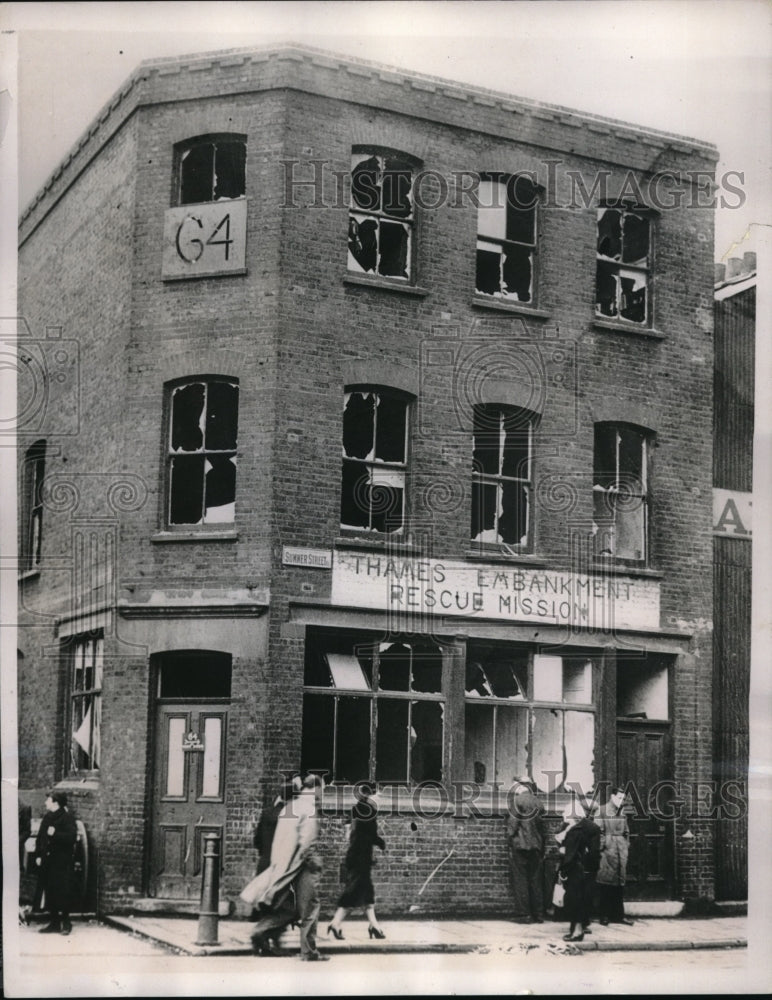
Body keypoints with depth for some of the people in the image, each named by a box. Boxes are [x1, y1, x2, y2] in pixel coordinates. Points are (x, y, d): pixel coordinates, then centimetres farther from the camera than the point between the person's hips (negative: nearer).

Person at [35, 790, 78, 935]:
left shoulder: (66, 817, -8)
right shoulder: (47, 818, 14)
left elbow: (72, 837, -17)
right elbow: (40, 838, 17)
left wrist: (55, 834, -24)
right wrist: (38, 855, 9)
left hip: (62, 862, -7)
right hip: (47, 861, 7)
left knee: (62, 893, -5)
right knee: (49, 892, 8)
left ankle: (65, 923, 4)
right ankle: (54, 922, 16)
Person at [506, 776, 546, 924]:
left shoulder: (518, 801, -9)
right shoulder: (538, 803, 8)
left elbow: (512, 823, -11)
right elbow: (541, 824, 11)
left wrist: (510, 839, 0)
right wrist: (540, 846, 16)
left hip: (520, 845, -6)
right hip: (536, 847, 6)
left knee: (520, 880, -1)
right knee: (536, 881, 10)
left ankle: (523, 914, -3)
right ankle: (538, 914, 12)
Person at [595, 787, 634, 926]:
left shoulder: (621, 812, 14)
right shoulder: (602, 812, -5)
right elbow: (598, 831, -9)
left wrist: (626, 845, 11)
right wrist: (601, 846, -13)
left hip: (620, 852, 6)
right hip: (607, 851, -6)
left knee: (619, 884, 8)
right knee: (605, 883, -4)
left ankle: (618, 914, 14)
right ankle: (604, 915, 3)